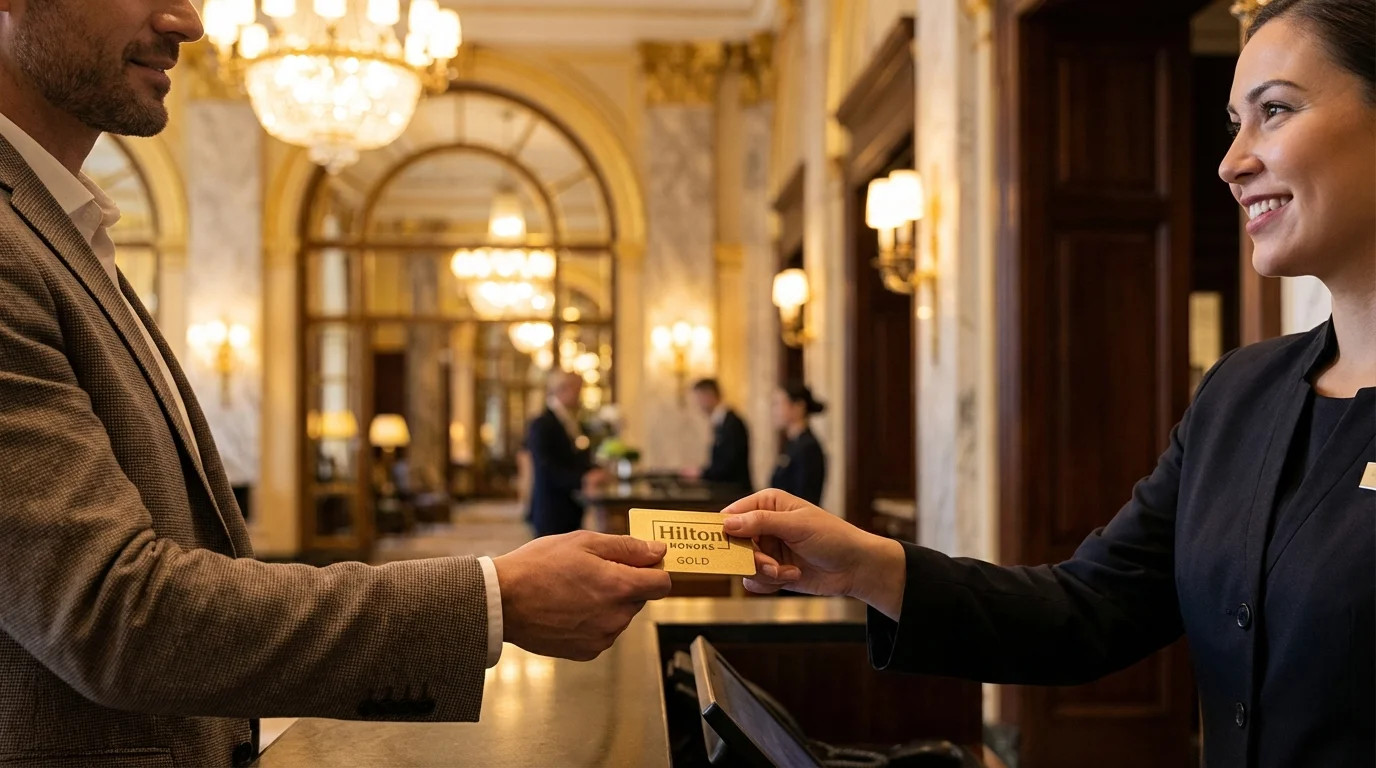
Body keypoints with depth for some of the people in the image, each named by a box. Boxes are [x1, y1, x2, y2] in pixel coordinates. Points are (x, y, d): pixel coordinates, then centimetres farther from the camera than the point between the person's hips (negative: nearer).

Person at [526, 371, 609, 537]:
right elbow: (546, 468, -19)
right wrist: (582, 480, -27)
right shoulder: (542, 425, -11)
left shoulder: (575, 423, 17)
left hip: (574, 509, 8)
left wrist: (594, 472, -1)